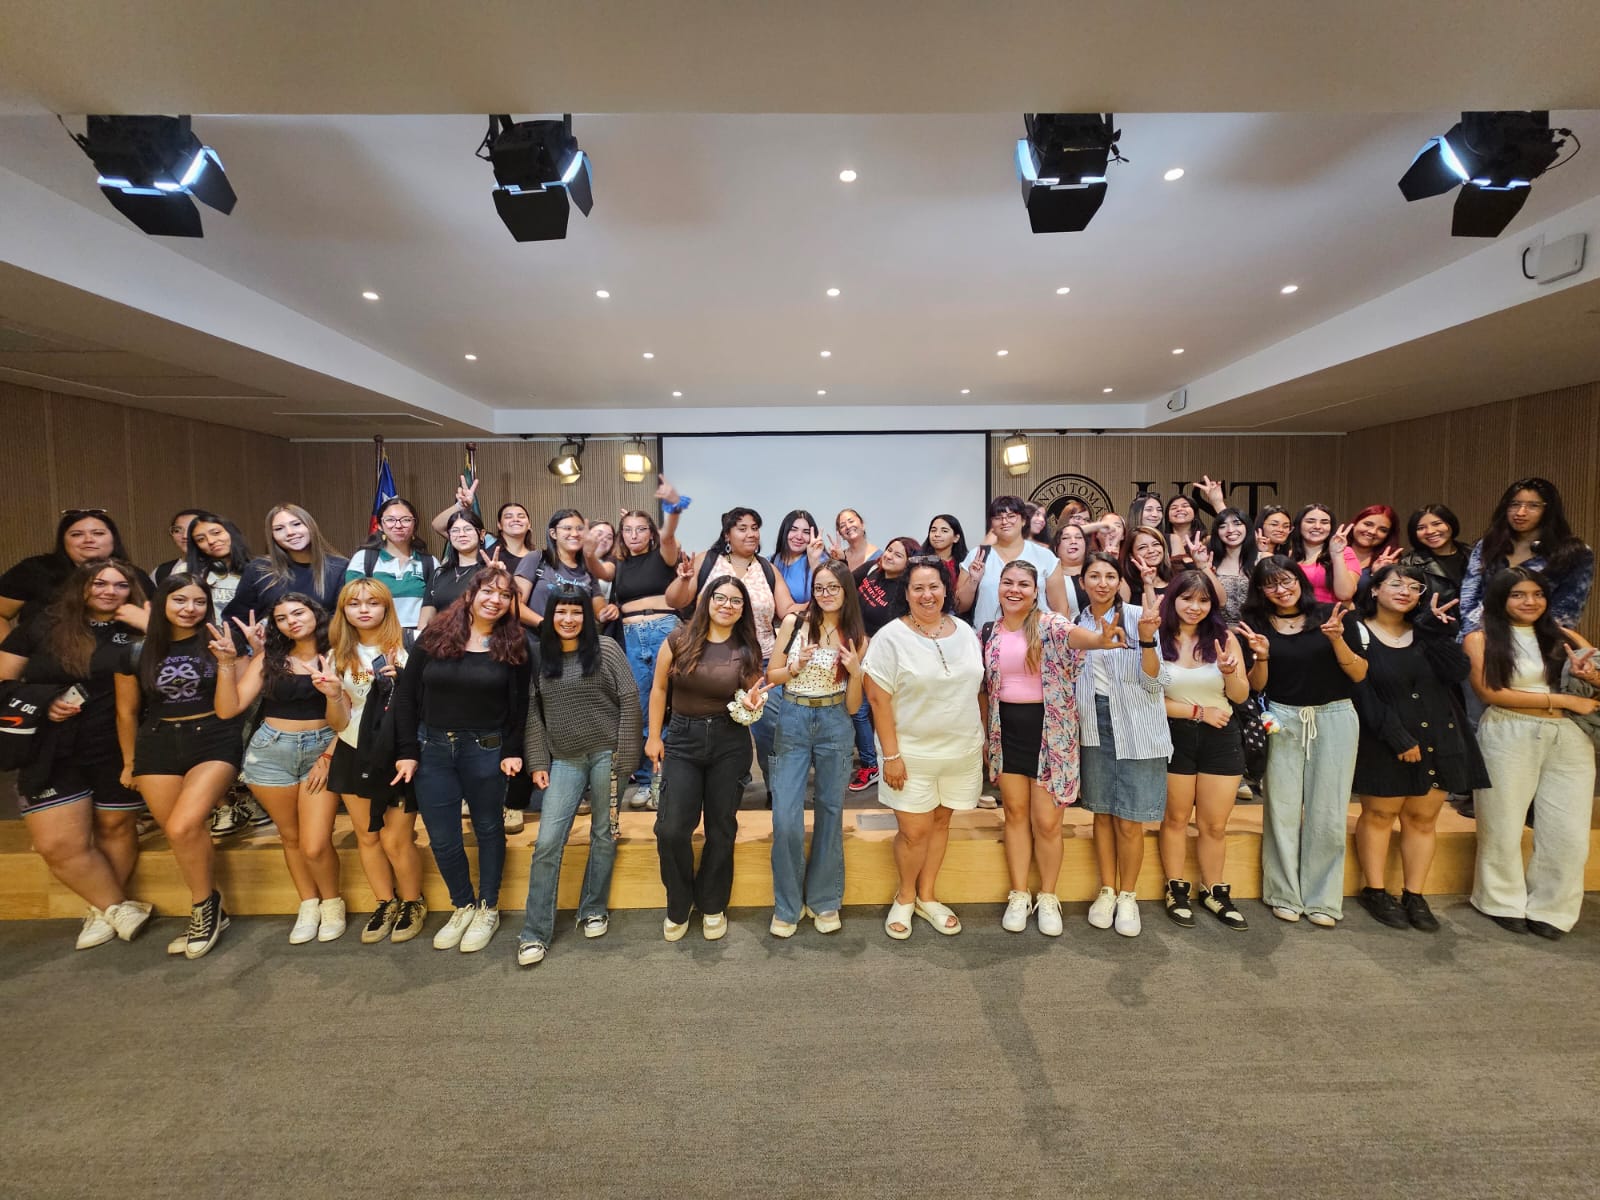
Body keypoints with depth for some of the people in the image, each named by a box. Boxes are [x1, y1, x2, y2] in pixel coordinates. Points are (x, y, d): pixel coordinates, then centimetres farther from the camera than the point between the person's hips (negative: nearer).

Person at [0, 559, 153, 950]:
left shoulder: (138, 632, 0)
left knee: (115, 829, 11)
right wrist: (42, 704, -10)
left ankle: (102, 909, 31)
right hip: (52, 753, 1)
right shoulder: (42, 627, 4)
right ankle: (121, 907, 15)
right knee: (58, 844, -1)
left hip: (118, 753, -1)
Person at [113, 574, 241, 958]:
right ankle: (212, 911, 21)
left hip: (214, 742, -3)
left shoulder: (218, 644, 0)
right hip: (158, 746, 3)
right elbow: (127, 712, 15)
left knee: (183, 827, -20)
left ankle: (203, 906, 3)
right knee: (183, 836, 3)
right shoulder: (138, 650, 4)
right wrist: (129, 763, 19)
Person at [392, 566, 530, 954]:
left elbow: (518, 707, -1)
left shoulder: (513, 645, -3)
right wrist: (407, 751, -4)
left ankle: (488, 909, 29)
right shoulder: (434, 636, -1)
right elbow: (406, 695, 1)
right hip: (432, 748, 2)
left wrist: (512, 752, -10)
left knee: (488, 829, 13)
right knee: (442, 839, 9)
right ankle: (463, 906, 31)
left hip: (485, 751, -1)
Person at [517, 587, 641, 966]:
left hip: (607, 754, -2)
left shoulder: (606, 649, -3)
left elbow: (629, 701, -5)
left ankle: (593, 910, 28)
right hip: (564, 760, 2)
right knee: (547, 843, -2)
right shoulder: (540, 657, 6)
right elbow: (533, 712, 8)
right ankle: (535, 933, 10)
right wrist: (537, 762, 2)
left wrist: (624, 756, -9)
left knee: (604, 836, 9)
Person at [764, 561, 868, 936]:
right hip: (792, 723, -1)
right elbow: (771, 675, 5)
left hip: (835, 725, 1)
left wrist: (855, 672, -16)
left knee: (830, 813, 10)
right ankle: (787, 905, 16)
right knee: (785, 818, -4)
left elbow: (853, 705, 2)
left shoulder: (856, 637, 1)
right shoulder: (794, 622, -1)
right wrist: (796, 667, -14)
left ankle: (824, 900, 27)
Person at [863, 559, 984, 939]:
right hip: (911, 753, -4)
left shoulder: (965, 632, 4)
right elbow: (878, 697, -13)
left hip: (962, 750, 4)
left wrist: (979, 739, 12)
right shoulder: (891, 636, -11)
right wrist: (890, 754, -15)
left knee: (940, 823, 14)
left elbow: (976, 686, 13)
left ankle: (927, 895, 32)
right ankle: (905, 897, 26)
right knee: (914, 831, 0)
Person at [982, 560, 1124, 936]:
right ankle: (1019, 895, 27)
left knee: (1047, 821, 3)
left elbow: (1073, 635, -34)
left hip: (1048, 730, -3)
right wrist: (983, 734, 13)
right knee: (1016, 813, 13)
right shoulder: (989, 634, 4)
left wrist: (1100, 640, -56)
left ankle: (1047, 897, 25)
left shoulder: (1050, 624, -9)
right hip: (1006, 729, 3)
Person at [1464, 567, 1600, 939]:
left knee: (1568, 833, 6)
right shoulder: (1481, 639, 0)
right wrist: (1563, 700, -8)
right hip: (1509, 737, -4)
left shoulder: (1563, 637, 12)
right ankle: (1504, 903, 24)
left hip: (1569, 737, 4)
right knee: (1504, 828, 7)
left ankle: (1548, 909, 23)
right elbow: (1490, 693, -9)